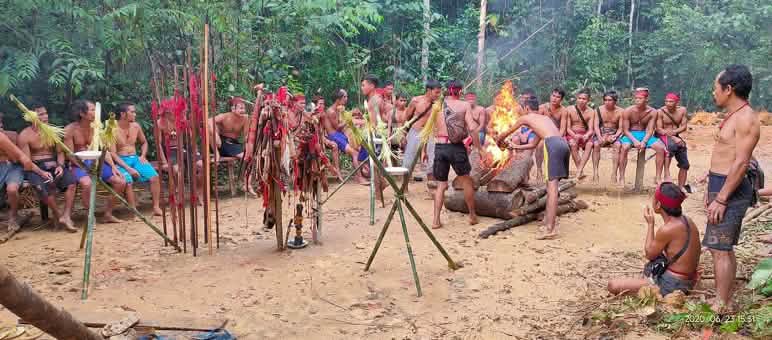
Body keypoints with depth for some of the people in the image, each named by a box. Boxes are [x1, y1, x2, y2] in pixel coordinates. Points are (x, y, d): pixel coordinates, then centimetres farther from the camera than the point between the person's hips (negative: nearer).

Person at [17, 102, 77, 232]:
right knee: (44, 186, -36)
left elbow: (60, 152, 13)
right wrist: (41, 172, -23)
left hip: (54, 166, 4)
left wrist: (60, 165, -9)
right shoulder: (25, 135, -3)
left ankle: (66, 216, -32)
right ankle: (58, 215, -18)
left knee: (71, 180, -27)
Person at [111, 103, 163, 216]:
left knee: (154, 176, -19)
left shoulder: (135, 126, 8)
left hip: (135, 158, 5)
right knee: (128, 181, -33)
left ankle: (156, 207, -13)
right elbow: (113, 154, -13)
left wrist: (143, 156, 5)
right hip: (121, 161, -5)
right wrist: (128, 168, -22)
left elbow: (144, 142, 24)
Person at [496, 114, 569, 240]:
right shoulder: (544, 118, 36)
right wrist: (516, 147, 56)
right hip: (564, 143, 7)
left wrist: (499, 140, 51)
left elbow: (506, 133, 30)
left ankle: (550, 229, -19)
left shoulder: (525, 117, 17)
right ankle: (550, 218, 26)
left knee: (552, 186, -13)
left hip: (553, 143, -7)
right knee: (551, 183, 19)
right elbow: (533, 144, 44)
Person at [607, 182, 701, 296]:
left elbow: (649, 254, -7)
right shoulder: (686, 220, 2)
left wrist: (650, 224, -3)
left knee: (613, 286, -14)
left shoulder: (667, 229, -23)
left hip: (671, 285, -9)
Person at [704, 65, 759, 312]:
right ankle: (724, 301, 26)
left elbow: (741, 163, -22)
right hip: (721, 186, 11)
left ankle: (720, 308, 0)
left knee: (720, 249, -7)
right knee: (723, 249, 16)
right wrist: (712, 192, 21)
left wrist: (721, 199, -22)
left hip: (730, 190, -11)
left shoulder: (745, 118, -16)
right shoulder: (734, 116, 15)